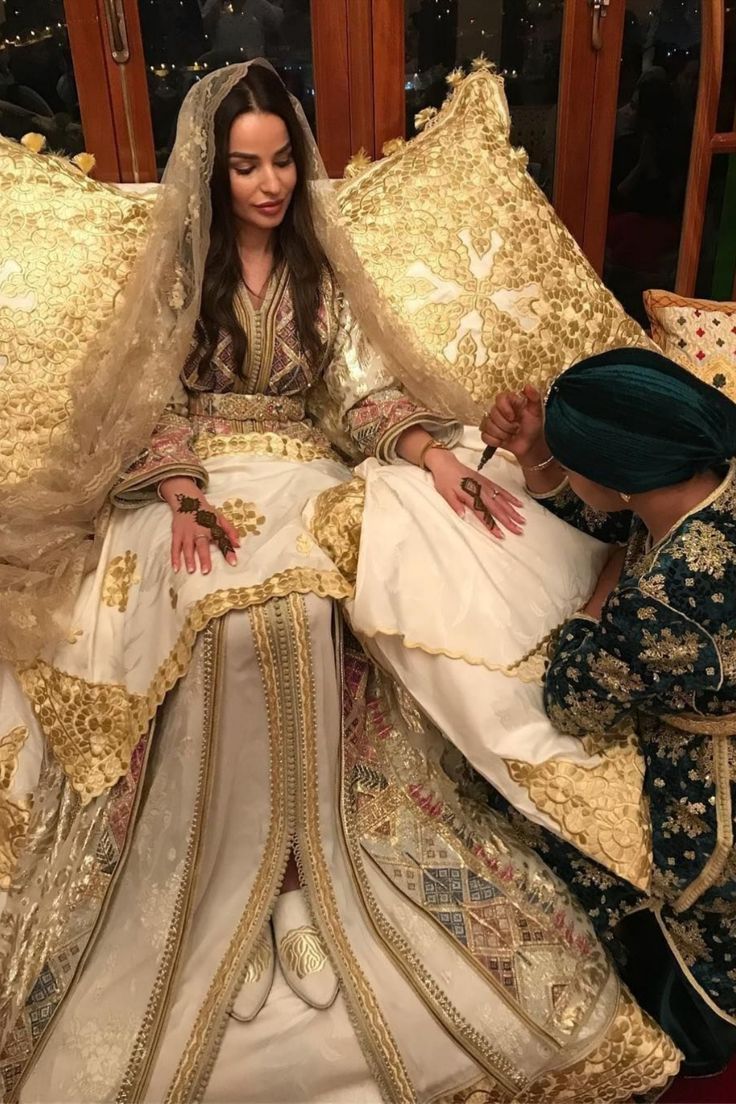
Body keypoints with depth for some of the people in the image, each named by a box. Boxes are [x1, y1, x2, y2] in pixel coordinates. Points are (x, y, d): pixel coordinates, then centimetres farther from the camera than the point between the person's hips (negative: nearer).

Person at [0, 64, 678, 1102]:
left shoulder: (317, 269, 15)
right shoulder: (178, 270, 10)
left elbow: (363, 391, 5)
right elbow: (155, 407, 3)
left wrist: (437, 453, -14)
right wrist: (181, 498, -16)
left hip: (302, 488, 2)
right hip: (203, 491, -1)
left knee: (298, 621, -32)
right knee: (234, 625, -33)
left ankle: (301, 866, -18)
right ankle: (239, 885, -17)